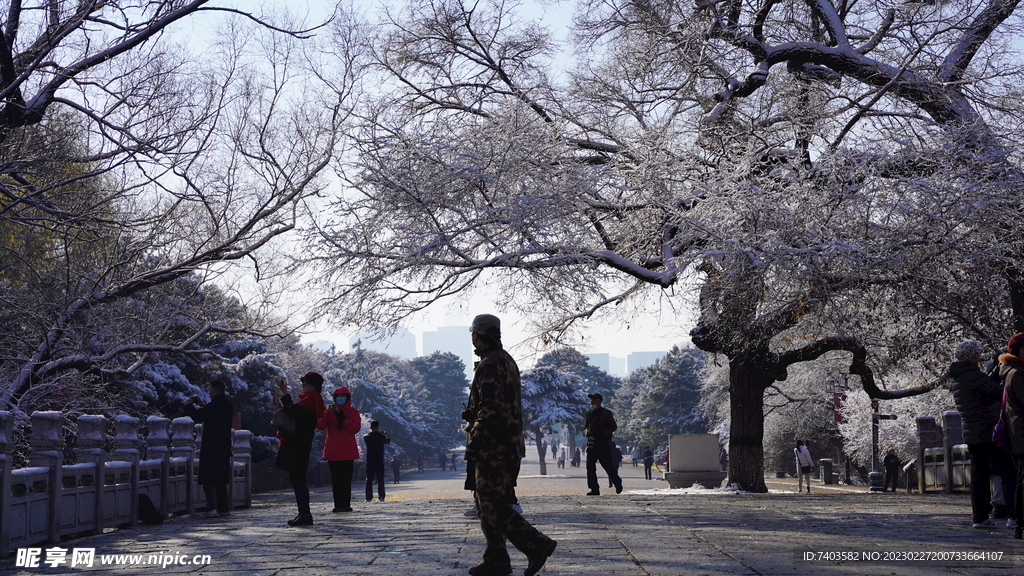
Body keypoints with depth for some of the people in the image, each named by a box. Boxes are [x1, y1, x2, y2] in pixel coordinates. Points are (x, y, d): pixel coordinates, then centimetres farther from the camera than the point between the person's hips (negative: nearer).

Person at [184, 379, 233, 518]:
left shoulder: (215, 405, -18)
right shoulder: (227, 404, 10)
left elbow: (197, 416, -17)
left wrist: (189, 405, 0)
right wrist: (203, 405, 21)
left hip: (211, 447, -9)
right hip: (224, 447, 9)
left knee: (208, 479, -6)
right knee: (221, 480, 15)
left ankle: (212, 508, -14)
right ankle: (224, 508, 17)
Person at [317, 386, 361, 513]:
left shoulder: (353, 412, 7)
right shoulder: (330, 411, 13)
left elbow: (356, 428, -9)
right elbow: (320, 426, -1)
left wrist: (341, 416, -13)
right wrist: (327, 413, -16)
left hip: (347, 451, -2)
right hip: (333, 451, 2)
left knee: (346, 479, -4)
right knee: (336, 479, 1)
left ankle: (346, 504, -3)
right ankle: (338, 505, 1)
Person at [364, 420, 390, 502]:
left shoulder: (366, 437, -2)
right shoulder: (381, 436, -7)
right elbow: (388, 441, 9)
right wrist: (386, 434, 29)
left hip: (369, 462, 1)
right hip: (379, 461, -1)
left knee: (369, 480, 5)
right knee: (380, 480, 4)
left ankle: (369, 497, 0)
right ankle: (381, 496, -2)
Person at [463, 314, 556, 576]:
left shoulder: (490, 365, -14)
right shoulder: (507, 361, 18)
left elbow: (491, 408, -23)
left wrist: (474, 440, -22)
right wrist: (473, 414, 23)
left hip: (493, 446, -10)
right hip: (510, 444, 10)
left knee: (492, 505, -9)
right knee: (488, 502, 13)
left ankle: (537, 544, -14)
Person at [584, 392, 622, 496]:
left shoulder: (606, 413, 1)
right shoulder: (589, 413, 15)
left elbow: (614, 427, 0)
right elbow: (585, 427, 19)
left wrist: (603, 432, -16)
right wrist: (586, 432, -5)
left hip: (604, 445, -5)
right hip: (592, 444, 5)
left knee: (608, 466, 0)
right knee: (590, 467, -6)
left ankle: (617, 483, 24)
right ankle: (594, 489, -2)